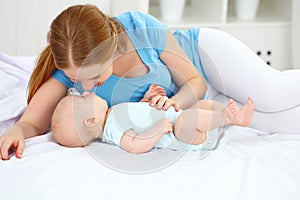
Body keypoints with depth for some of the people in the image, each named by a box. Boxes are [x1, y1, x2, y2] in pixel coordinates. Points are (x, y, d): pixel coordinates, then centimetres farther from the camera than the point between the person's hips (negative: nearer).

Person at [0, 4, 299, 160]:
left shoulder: (141, 28, -37)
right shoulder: (68, 64, -30)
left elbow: (195, 81, -22)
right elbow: (33, 122, -26)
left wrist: (176, 101, -42)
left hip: (202, 50, -2)